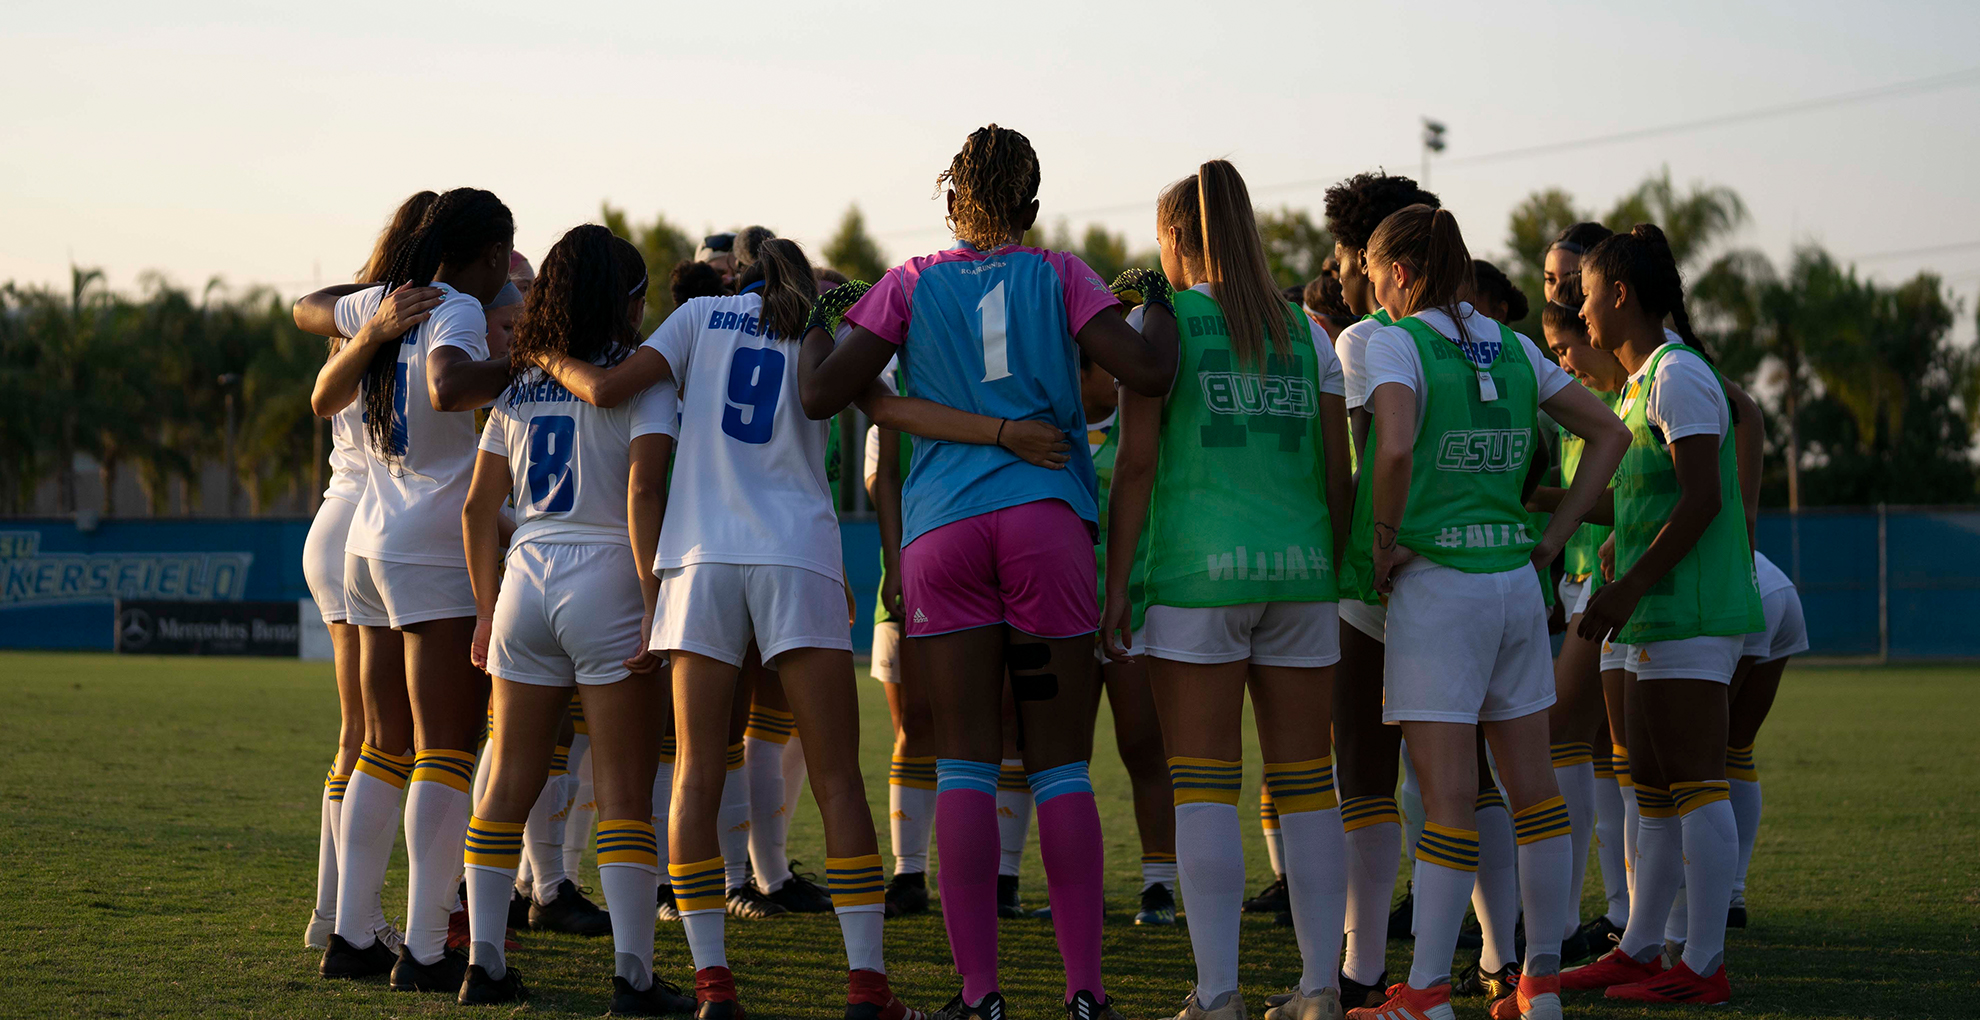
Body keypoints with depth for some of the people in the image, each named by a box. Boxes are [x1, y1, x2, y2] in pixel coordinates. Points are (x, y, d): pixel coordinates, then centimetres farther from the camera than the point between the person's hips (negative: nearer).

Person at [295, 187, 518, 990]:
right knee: (448, 752, -6)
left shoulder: (383, 304, 10)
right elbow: (450, 390, -34)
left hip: (371, 547, 8)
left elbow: (306, 309, 31)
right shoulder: (459, 314, -13)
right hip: (439, 557, -8)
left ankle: (351, 936, 15)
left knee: (385, 748, 14)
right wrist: (528, 365, -22)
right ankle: (424, 950, -8)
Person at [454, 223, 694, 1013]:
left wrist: (488, 611, 19)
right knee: (623, 792, -2)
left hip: (524, 580, 5)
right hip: (604, 586, -5)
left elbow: (479, 508, 13)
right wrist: (656, 607, -15)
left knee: (508, 782, 11)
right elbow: (643, 492, -16)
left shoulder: (519, 385, 13)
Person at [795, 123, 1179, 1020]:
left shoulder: (911, 284, 8)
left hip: (942, 530, 1)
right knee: (1061, 763, 3)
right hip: (1048, 522, 0)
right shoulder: (1060, 275, 6)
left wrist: (811, 320, 22)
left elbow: (821, 394, 3)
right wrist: (1161, 306, 14)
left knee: (965, 762, 3)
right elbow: (1148, 372, -5)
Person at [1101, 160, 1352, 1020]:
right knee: (1306, 783, 8)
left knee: (1204, 786, -2)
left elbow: (1137, 464, -6)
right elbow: (1339, 471, 10)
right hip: (1299, 564, 4)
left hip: (1197, 567, -4)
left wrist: (1115, 585, -3)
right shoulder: (1304, 331, 12)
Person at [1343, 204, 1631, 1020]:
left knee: (1447, 795, -6)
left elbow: (1396, 447, -26)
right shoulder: (1512, 347, 12)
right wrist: (1552, 537, 14)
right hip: (1516, 581, 6)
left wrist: (1385, 543, -12)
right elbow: (1609, 433, 16)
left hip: (1437, 584, -6)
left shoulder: (1394, 343, -7)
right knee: (1533, 787, 9)